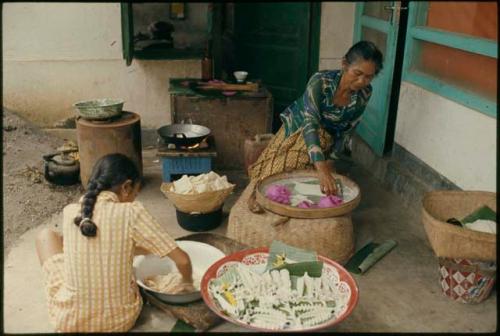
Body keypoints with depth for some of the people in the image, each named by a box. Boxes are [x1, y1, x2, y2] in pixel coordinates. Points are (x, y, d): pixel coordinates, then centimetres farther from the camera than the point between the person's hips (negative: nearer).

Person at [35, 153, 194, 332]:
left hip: (70, 321, 1)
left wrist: (146, 249, 24)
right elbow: (182, 260, -12)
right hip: (121, 319, 0)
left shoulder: (70, 212, -6)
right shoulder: (132, 212, -15)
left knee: (46, 235, 21)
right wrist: (188, 283, 9)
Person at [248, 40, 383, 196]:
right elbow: (309, 123, -44)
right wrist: (322, 168, -56)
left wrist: (332, 159, -6)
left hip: (324, 141, 3)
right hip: (296, 130, -3)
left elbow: (347, 130, -5)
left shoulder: (364, 94, -19)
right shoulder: (321, 81, -33)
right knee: (273, 176, 2)